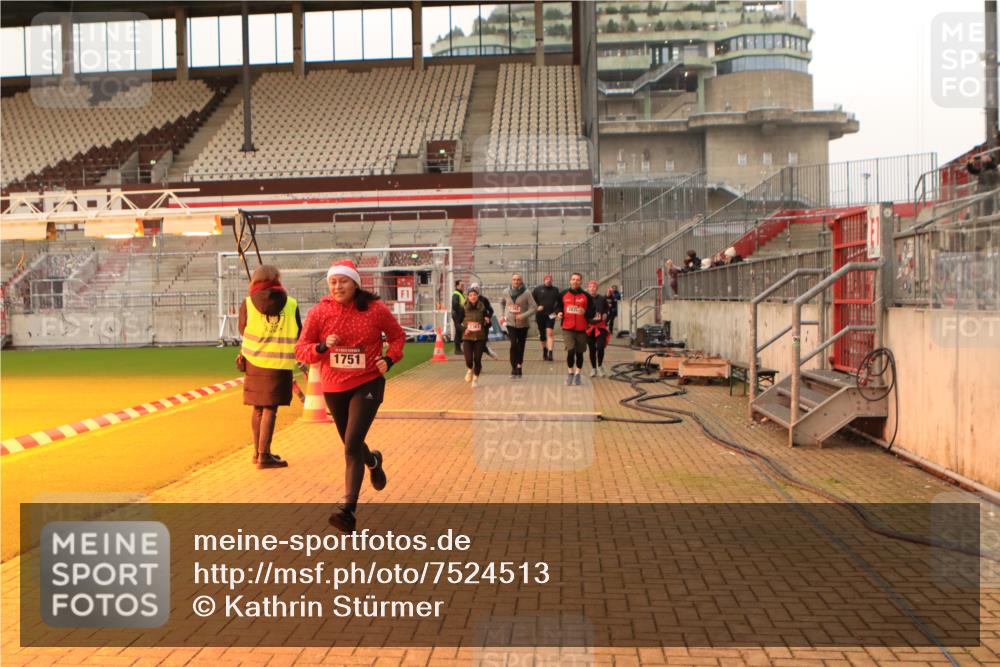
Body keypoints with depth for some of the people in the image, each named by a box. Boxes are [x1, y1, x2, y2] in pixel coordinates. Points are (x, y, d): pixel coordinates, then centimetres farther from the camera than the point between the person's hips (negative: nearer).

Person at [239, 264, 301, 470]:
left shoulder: (247, 303, -2)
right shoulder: (291, 304, -4)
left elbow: (242, 330, 10)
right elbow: (299, 335, 3)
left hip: (254, 361, 3)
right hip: (280, 363, -3)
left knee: (258, 408, 15)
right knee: (270, 409, 0)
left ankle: (259, 452, 26)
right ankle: (264, 456, -2)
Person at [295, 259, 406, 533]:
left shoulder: (375, 309, -8)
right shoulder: (319, 312, -6)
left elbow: (397, 336, 8)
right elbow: (301, 349, -3)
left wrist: (389, 359, -10)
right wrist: (322, 346, -23)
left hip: (367, 384, -3)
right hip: (334, 387, 3)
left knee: (352, 446, -15)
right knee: (351, 445, 20)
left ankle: (348, 510, -10)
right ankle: (373, 461, 56)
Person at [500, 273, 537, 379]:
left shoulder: (526, 293, -12)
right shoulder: (506, 292, -2)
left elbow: (534, 307, -13)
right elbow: (502, 303, 18)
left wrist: (523, 315, -23)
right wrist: (502, 315, 8)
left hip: (523, 324, 0)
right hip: (510, 323, 0)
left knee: (521, 346, 9)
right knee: (513, 344, -15)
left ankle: (519, 367, 23)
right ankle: (514, 368, -8)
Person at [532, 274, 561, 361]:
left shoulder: (555, 290, 5)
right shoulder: (538, 289, 3)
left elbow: (559, 302, 13)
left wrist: (556, 311, 1)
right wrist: (536, 307, -5)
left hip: (550, 315, -1)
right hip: (540, 315, 1)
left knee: (549, 333, -16)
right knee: (542, 335, 10)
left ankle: (550, 354, -21)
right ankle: (544, 353, 27)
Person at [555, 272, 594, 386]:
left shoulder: (586, 296, 1)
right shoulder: (563, 295, 4)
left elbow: (592, 312, 3)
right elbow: (558, 307, 16)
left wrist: (585, 312, -17)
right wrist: (558, 313, -5)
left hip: (581, 329, 1)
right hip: (567, 329, -1)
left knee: (579, 353, 8)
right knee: (571, 351, -13)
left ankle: (577, 374, 24)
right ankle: (570, 372, 6)